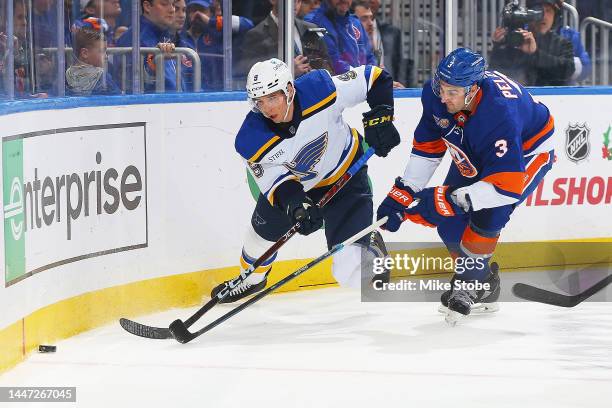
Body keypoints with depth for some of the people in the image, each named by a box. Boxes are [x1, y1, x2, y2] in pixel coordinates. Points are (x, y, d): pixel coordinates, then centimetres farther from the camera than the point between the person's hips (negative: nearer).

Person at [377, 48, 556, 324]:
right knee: (447, 217, -3)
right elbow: (427, 146, -6)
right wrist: (402, 195, -10)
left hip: (526, 153, -7)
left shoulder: (499, 114, -43)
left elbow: (507, 186, -44)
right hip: (475, 154, 7)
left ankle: (471, 283, -5)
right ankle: (484, 286, 17)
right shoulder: (435, 95, -24)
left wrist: (449, 200, -47)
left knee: (486, 216, -26)